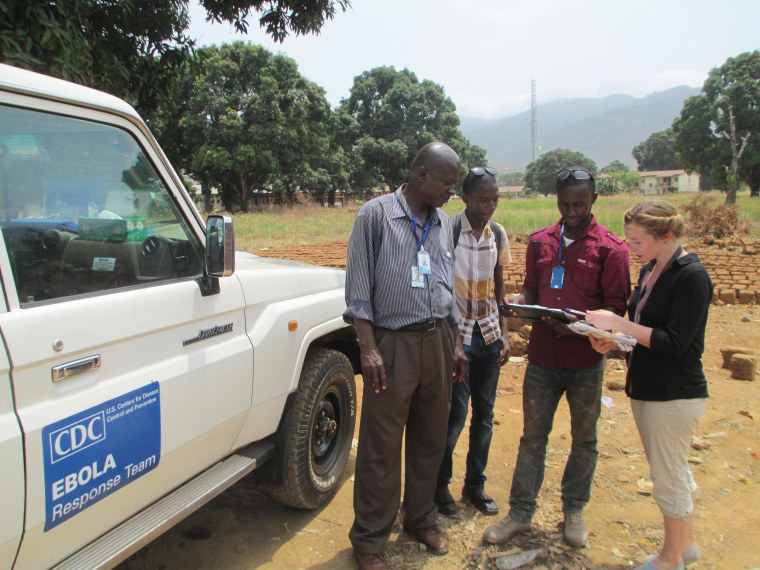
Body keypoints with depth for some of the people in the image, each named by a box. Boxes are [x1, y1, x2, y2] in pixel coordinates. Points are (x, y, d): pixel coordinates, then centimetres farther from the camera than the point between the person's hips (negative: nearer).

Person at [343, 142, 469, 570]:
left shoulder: (444, 223, 12)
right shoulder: (376, 214, -6)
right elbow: (358, 288, -8)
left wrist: (456, 343, 14)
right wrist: (369, 349, -14)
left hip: (438, 341, 6)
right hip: (393, 344, -5)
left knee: (431, 438, 15)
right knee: (381, 446, 2)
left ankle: (422, 519, 35)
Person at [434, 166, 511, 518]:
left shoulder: (498, 235, 7)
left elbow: (498, 289, 13)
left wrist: (504, 334, 7)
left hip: (488, 335, 5)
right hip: (456, 335, -5)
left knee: (484, 413, 10)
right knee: (456, 413, -2)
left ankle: (475, 484, 27)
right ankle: (439, 484, 20)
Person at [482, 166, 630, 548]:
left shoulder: (611, 248, -4)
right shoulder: (540, 241, 8)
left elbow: (617, 307, -6)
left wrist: (580, 322, -24)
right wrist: (520, 303, -9)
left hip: (586, 359, -2)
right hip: (542, 355, 3)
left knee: (584, 439, 13)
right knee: (532, 437, 10)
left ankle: (574, 511, 33)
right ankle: (520, 514, 22)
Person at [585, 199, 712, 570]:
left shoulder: (692, 276, -17)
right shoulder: (650, 269, 8)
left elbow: (675, 341, -22)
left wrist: (618, 324, -21)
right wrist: (612, 338, -4)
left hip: (675, 395, -8)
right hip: (646, 388, 8)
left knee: (669, 478, 6)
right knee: (673, 473, 21)